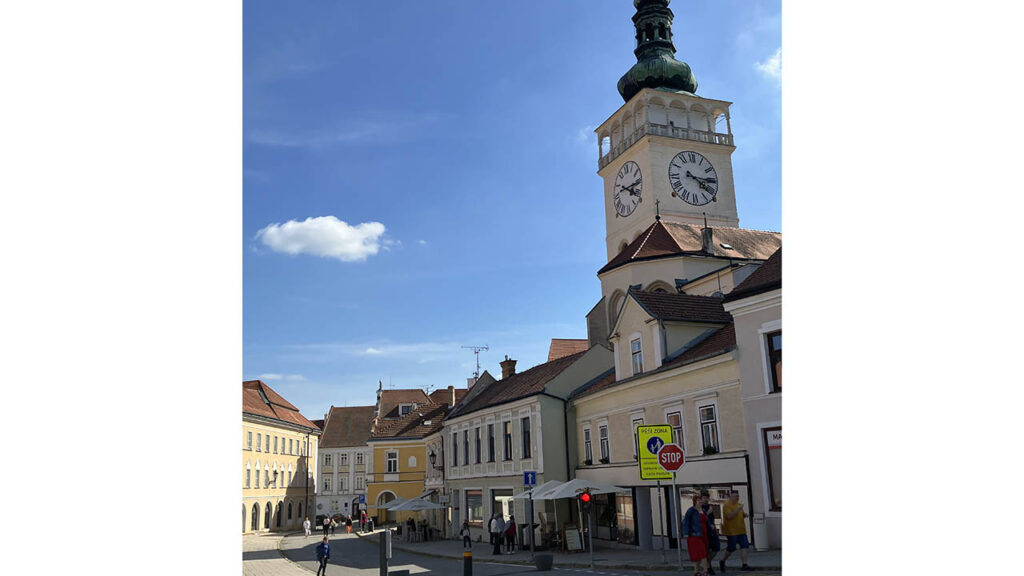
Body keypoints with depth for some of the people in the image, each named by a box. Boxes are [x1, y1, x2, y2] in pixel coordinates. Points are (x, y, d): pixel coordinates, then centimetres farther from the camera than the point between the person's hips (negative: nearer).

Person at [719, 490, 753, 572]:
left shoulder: (738, 504, 15)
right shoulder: (726, 505, -12)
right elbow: (729, 516, -23)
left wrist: (744, 514, 4)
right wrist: (738, 509, -27)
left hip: (741, 530, 8)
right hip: (731, 531, -8)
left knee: (744, 546, -3)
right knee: (731, 548, -3)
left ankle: (744, 565, -2)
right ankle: (722, 561, 19)